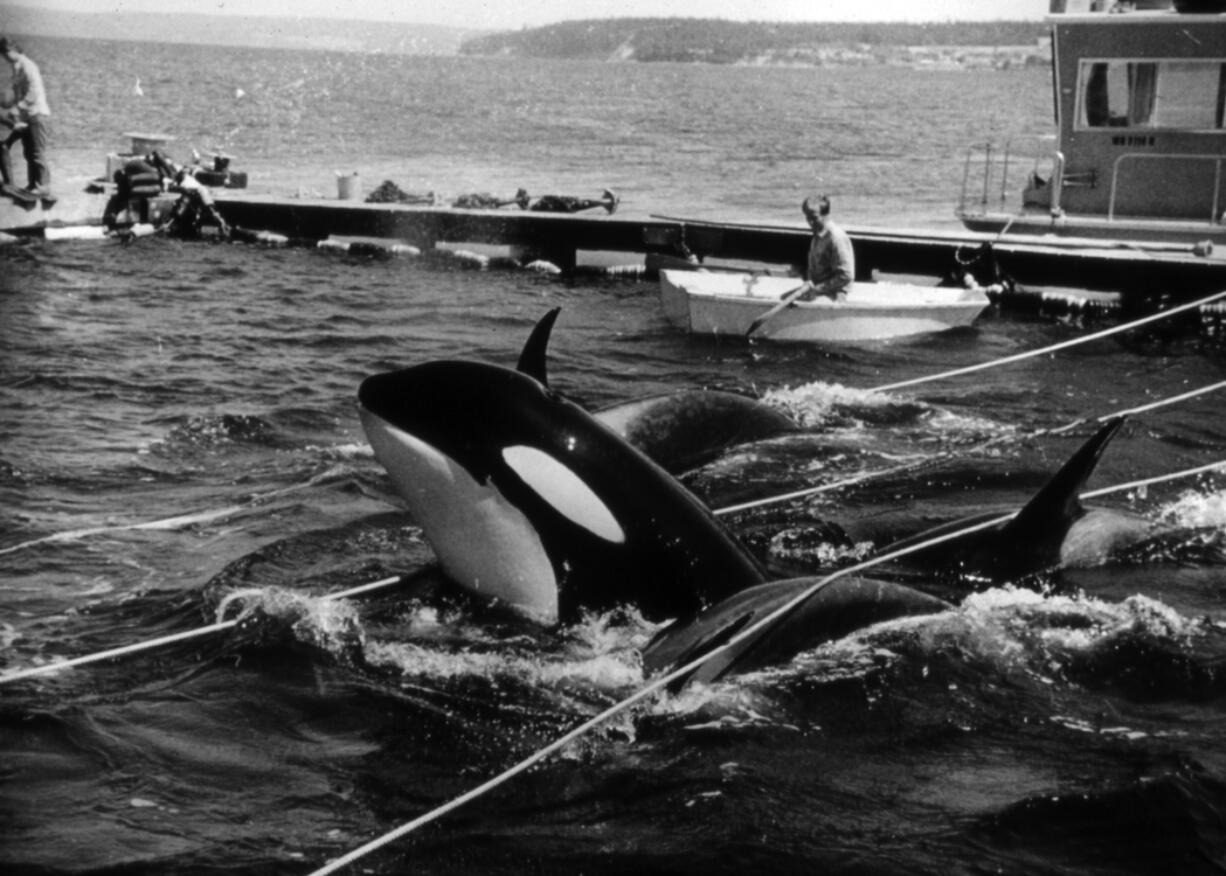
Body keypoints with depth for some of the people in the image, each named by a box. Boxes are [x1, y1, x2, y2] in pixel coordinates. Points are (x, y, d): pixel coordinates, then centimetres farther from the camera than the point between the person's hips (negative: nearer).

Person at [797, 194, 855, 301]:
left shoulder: (837, 237, -16)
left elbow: (846, 275, -20)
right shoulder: (817, 237, 13)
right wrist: (808, 282, 2)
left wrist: (817, 289, -16)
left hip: (833, 295, -9)